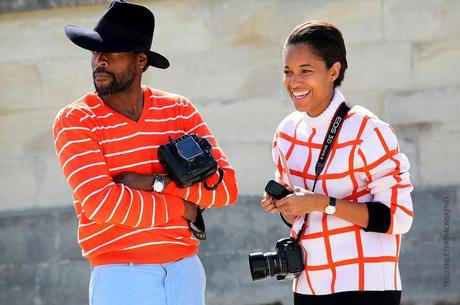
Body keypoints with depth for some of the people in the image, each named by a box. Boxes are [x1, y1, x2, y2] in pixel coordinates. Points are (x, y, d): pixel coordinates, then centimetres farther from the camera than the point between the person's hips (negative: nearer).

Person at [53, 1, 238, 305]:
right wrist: (181, 207, -8)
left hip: (186, 270, 3)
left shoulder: (179, 110, 5)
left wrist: (157, 184, -14)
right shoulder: (75, 121, -5)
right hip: (120, 277, -3)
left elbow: (227, 187, -2)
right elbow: (101, 203, -16)